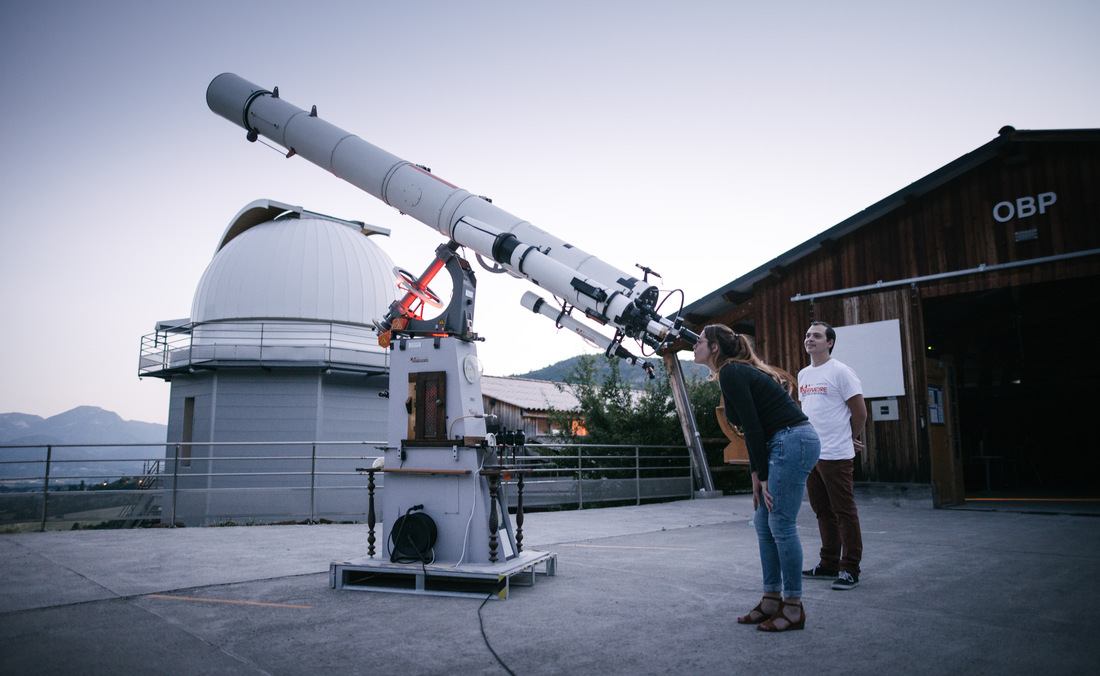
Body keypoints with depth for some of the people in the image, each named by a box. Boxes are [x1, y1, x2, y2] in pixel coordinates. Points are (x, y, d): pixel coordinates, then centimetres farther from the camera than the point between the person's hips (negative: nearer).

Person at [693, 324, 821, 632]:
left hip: (793, 442, -10)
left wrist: (763, 476, -11)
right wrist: (756, 474, 14)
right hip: (785, 444, 10)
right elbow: (754, 426, 17)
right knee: (763, 522, 12)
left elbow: (752, 426, -15)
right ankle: (771, 601, 19)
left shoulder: (731, 373, -12)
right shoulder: (736, 372, 17)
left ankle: (793, 607, 6)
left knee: (780, 524, -4)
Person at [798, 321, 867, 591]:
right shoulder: (803, 374, 14)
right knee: (823, 512, 15)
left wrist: (850, 438, 4)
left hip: (836, 455, -8)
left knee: (844, 512, -1)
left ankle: (850, 569, 6)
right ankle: (829, 564, 25)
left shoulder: (840, 372, -9)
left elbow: (859, 412, -8)